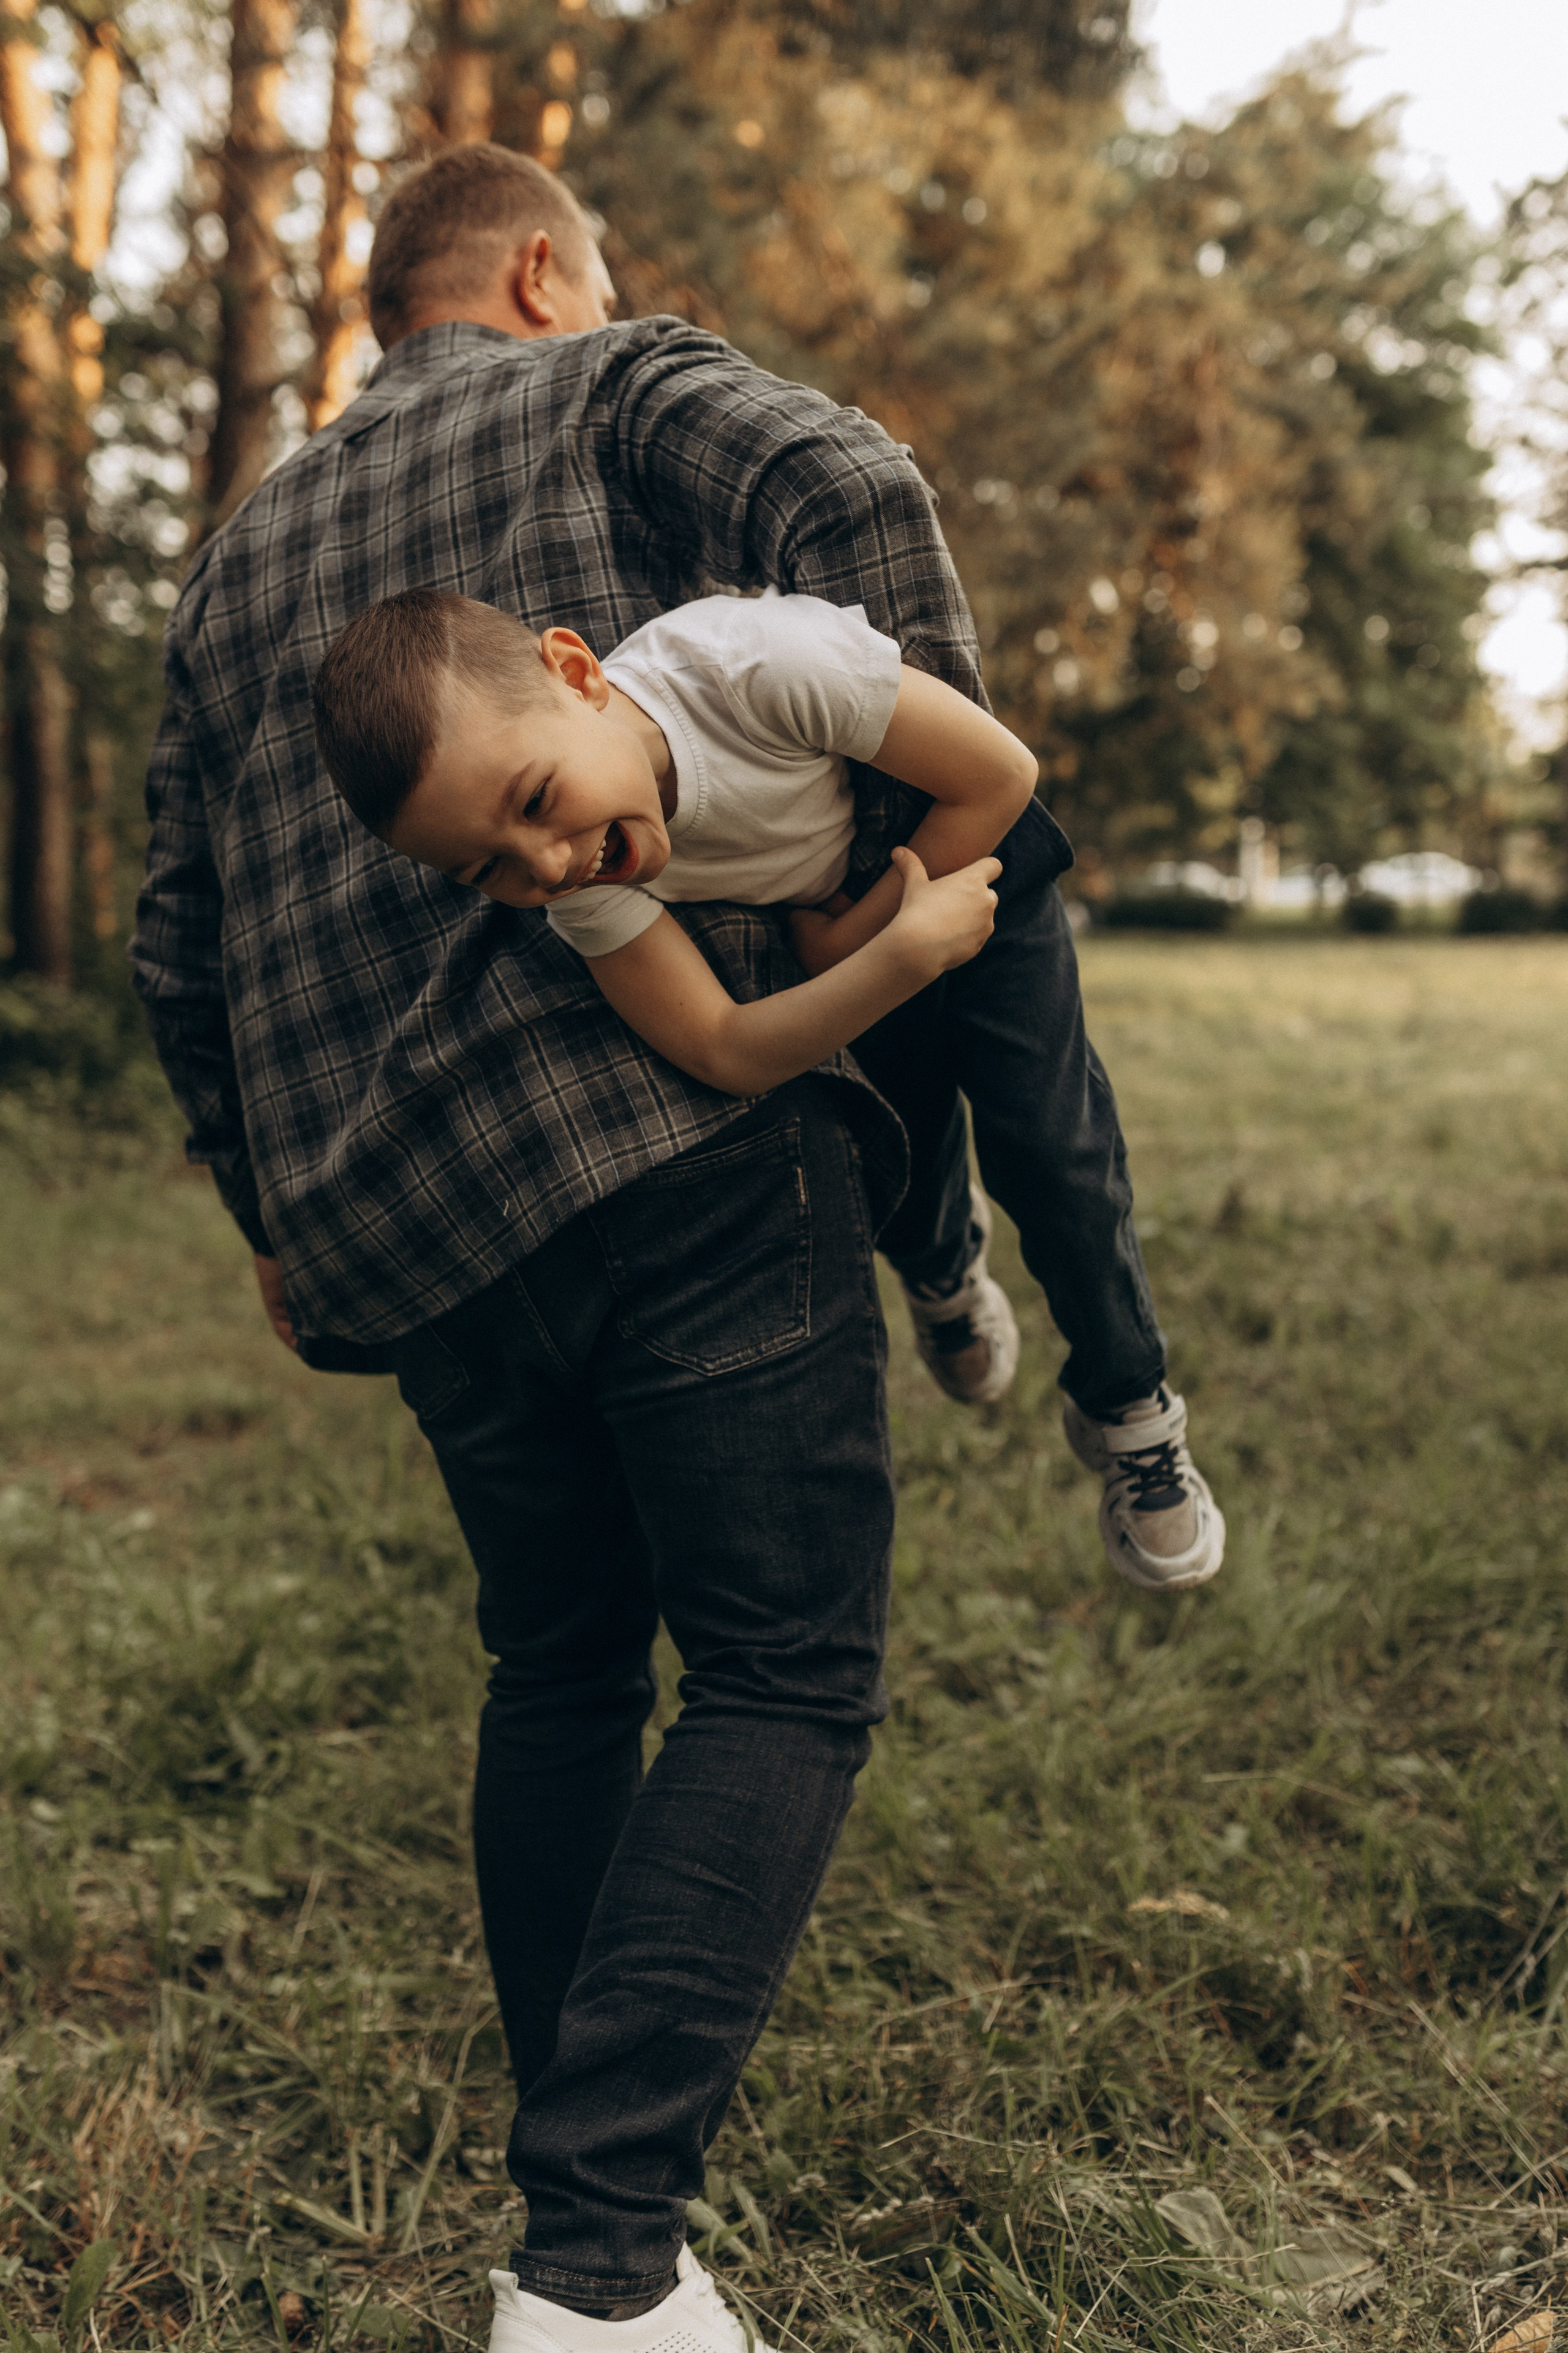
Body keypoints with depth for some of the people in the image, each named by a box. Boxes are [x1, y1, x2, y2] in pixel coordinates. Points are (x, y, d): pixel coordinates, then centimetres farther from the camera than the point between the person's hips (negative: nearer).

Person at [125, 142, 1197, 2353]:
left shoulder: (242, 555, 26)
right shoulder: (615, 391, 11)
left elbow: (180, 936, 23)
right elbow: (850, 494, -12)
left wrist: (273, 1214, 30)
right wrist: (938, 792, -9)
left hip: (400, 1226, 6)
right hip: (682, 1140, -6)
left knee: (560, 1670, 19)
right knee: (785, 1679, -1)